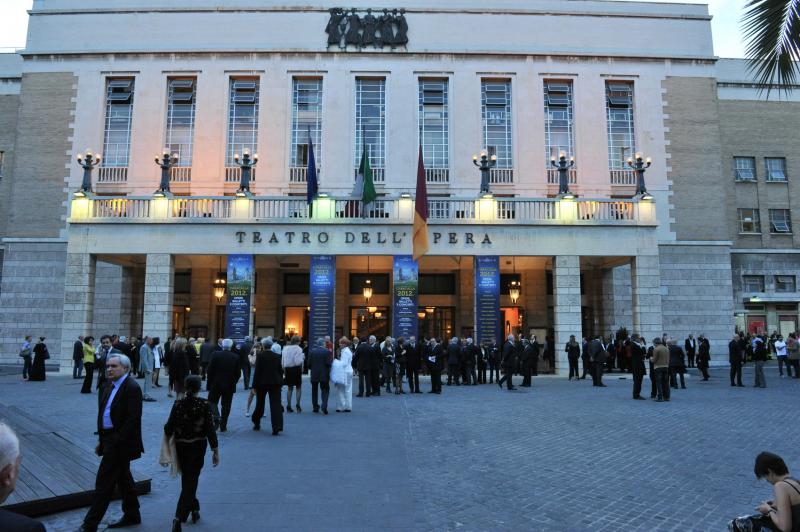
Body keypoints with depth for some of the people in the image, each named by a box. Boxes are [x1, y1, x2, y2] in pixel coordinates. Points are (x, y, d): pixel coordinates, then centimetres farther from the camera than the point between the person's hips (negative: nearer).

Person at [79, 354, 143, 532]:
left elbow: (133, 418, -21)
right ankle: (132, 515, 31)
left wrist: (116, 442, -21)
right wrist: (102, 441, 11)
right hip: (110, 440, 9)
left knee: (104, 482, -3)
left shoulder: (132, 387, -18)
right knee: (123, 479, 18)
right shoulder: (110, 385, 10)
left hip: (120, 443, -9)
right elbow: (105, 414, 14)